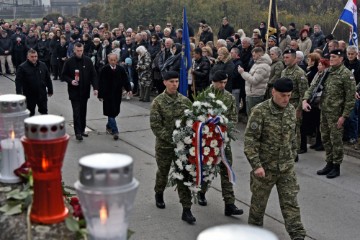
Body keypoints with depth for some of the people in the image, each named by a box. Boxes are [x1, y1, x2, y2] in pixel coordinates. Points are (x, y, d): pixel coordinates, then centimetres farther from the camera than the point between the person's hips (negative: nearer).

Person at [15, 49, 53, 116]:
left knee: (44, 111, 11)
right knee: (30, 113, 8)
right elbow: (18, 82, -12)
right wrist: (19, 94, -19)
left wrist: (50, 91, 12)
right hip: (29, 95, -3)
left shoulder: (42, 65, 4)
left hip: (42, 94, 3)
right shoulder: (22, 67, -9)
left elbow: (48, 79, 11)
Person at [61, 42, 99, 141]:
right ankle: (78, 132, -4)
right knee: (76, 112, -6)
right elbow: (63, 75, 2)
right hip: (74, 92, -3)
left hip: (85, 91, 3)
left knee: (83, 112, 12)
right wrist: (71, 81, -16)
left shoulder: (88, 61, 2)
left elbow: (93, 75, 4)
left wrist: (95, 87, -5)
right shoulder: (69, 62, -4)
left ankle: (82, 130, 23)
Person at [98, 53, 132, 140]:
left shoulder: (121, 69, 1)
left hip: (117, 95, 4)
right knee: (111, 112, -5)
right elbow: (101, 83, -7)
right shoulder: (104, 70, -8)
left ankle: (109, 126, 35)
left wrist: (129, 89, -10)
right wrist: (100, 95, -8)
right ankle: (115, 131, -3)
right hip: (107, 95, -4)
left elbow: (125, 80, 5)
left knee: (115, 112, 12)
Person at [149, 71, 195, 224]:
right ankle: (159, 194, 47)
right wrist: (171, 138, -19)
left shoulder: (185, 101, 1)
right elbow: (155, 125, -13)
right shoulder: (158, 102, -9)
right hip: (164, 145, -1)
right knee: (163, 172, 18)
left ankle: (186, 210, 5)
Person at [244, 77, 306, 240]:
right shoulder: (260, 111, -17)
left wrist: (293, 155, 16)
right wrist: (256, 164, -22)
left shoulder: (291, 110, 2)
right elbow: (250, 140, -18)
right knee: (259, 201, 13)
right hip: (265, 166, -4)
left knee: (291, 202, 4)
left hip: (287, 166, 4)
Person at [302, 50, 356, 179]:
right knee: (325, 139, 14)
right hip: (324, 111, 7)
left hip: (336, 113, -6)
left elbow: (350, 98, -11)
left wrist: (344, 116, -15)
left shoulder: (346, 74, -10)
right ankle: (329, 163, 27)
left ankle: (336, 167, 14)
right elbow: (313, 86, 10)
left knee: (336, 140, 2)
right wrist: (305, 99, -7)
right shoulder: (326, 72, 8)